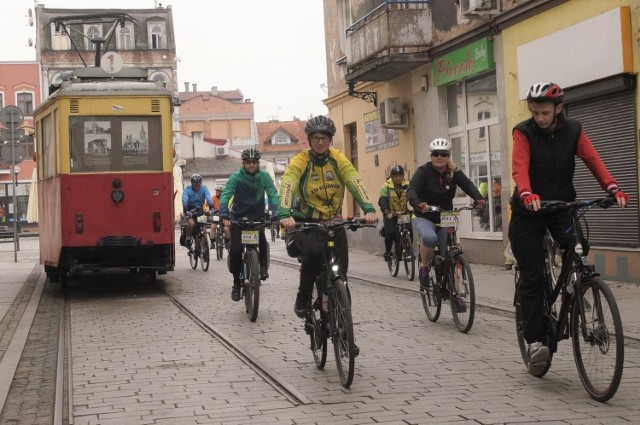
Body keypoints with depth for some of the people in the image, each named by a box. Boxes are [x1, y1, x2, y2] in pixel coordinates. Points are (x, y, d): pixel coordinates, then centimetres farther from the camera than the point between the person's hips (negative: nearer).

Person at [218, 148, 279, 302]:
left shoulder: (264, 176, -9)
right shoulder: (236, 177, -13)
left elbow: (273, 195, -17)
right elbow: (225, 196, -23)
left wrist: (275, 214, -34)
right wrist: (224, 216, -39)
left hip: (258, 217, 1)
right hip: (238, 217, 0)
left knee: (261, 241, -27)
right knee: (236, 248, -13)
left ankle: (263, 265, 3)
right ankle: (236, 283, 4)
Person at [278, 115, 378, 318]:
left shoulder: (338, 159, -3)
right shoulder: (300, 161, -11)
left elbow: (355, 183, -15)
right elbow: (287, 186, -25)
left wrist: (368, 209, -32)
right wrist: (285, 215, -44)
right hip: (304, 222, -3)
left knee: (340, 270, -8)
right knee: (314, 252, -32)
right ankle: (302, 298, -10)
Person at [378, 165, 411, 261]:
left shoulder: (407, 185, -2)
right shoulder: (386, 186, -9)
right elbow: (382, 200, -21)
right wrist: (387, 212, -38)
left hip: (404, 214, 2)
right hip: (390, 215, -2)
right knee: (390, 233, -18)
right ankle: (387, 251, 4)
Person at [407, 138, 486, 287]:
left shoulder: (454, 172, -1)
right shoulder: (423, 171, -12)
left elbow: (468, 185, -14)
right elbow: (411, 190, -25)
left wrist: (479, 198, -35)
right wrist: (418, 204, -46)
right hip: (424, 217, -3)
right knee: (430, 238, -35)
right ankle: (423, 267, -10)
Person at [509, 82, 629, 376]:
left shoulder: (573, 131, -1)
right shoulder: (524, 132, -10)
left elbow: (593, 160, -11)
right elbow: (520, 167, -24)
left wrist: (612, 188, -28)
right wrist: (527, 194, -44)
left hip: (562, 207, 2)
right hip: (528, 211, -2)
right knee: (532, 277, -5)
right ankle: (534, 340, 2)